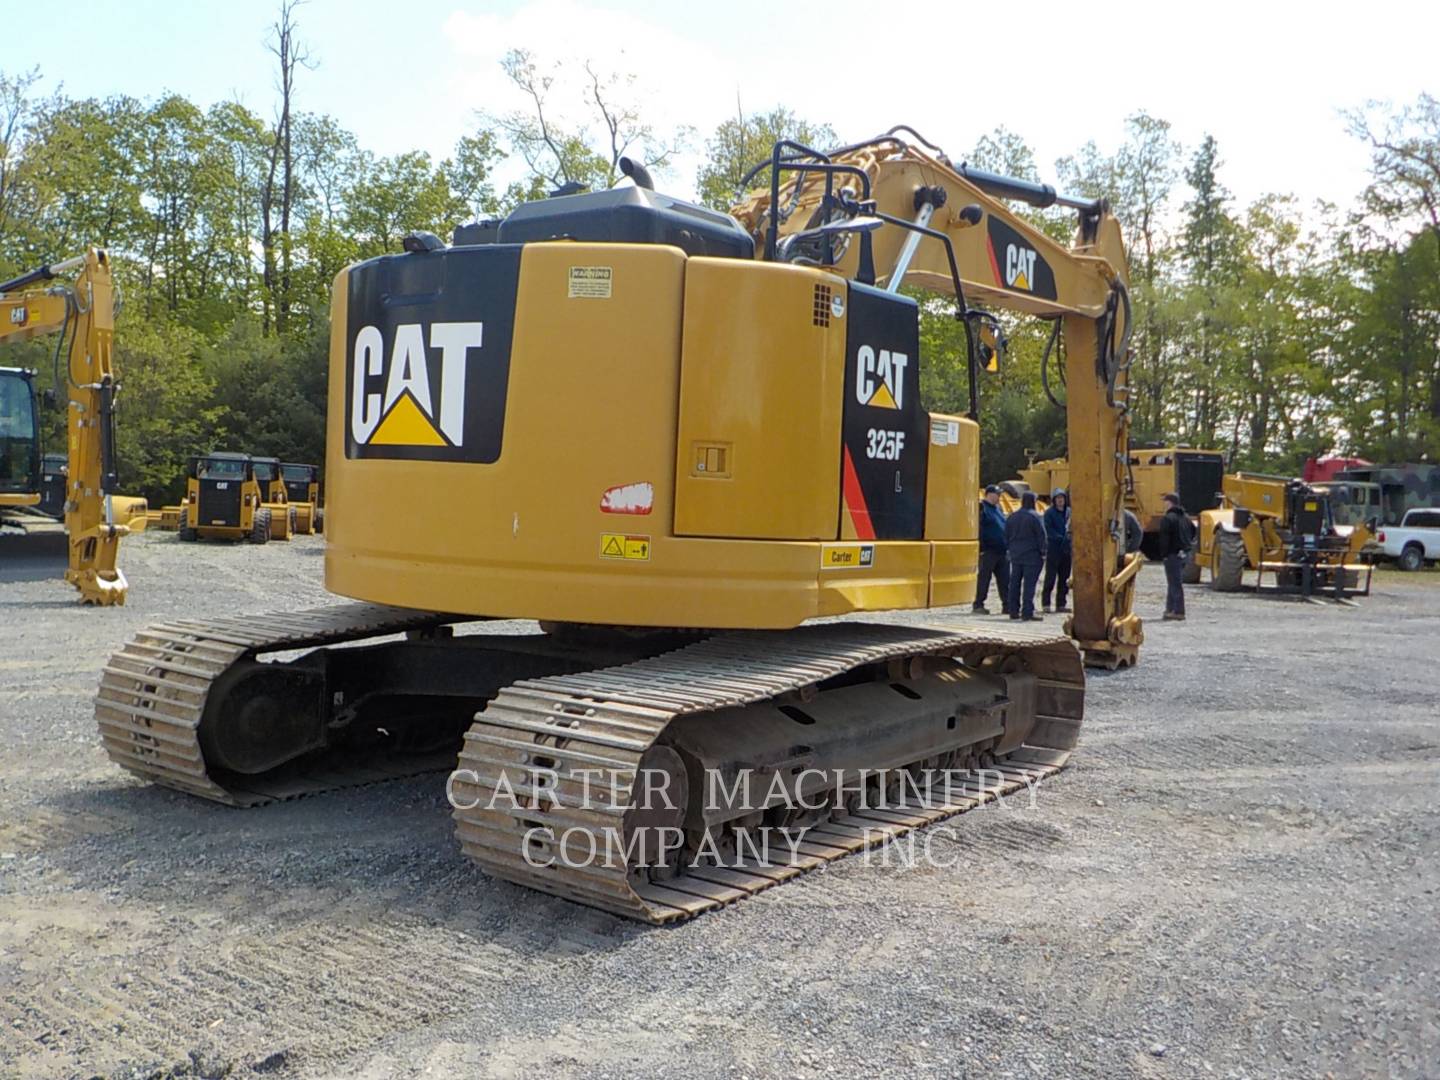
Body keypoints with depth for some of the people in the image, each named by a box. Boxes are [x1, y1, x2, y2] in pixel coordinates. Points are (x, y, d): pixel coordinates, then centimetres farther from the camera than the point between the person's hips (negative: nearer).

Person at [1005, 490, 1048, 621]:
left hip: (1015, 555, 6)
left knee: (1015, 583, 10)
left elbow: (1007, 536, 14)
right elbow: (1041, 536, -10)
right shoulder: (1034, 516, -10)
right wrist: (1043, 552, -4)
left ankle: (1014, 611, 12)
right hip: (1031, 555, -6)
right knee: (1029, 583, -6)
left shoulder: (1012, 517, 9)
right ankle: (1027, 612, -9)